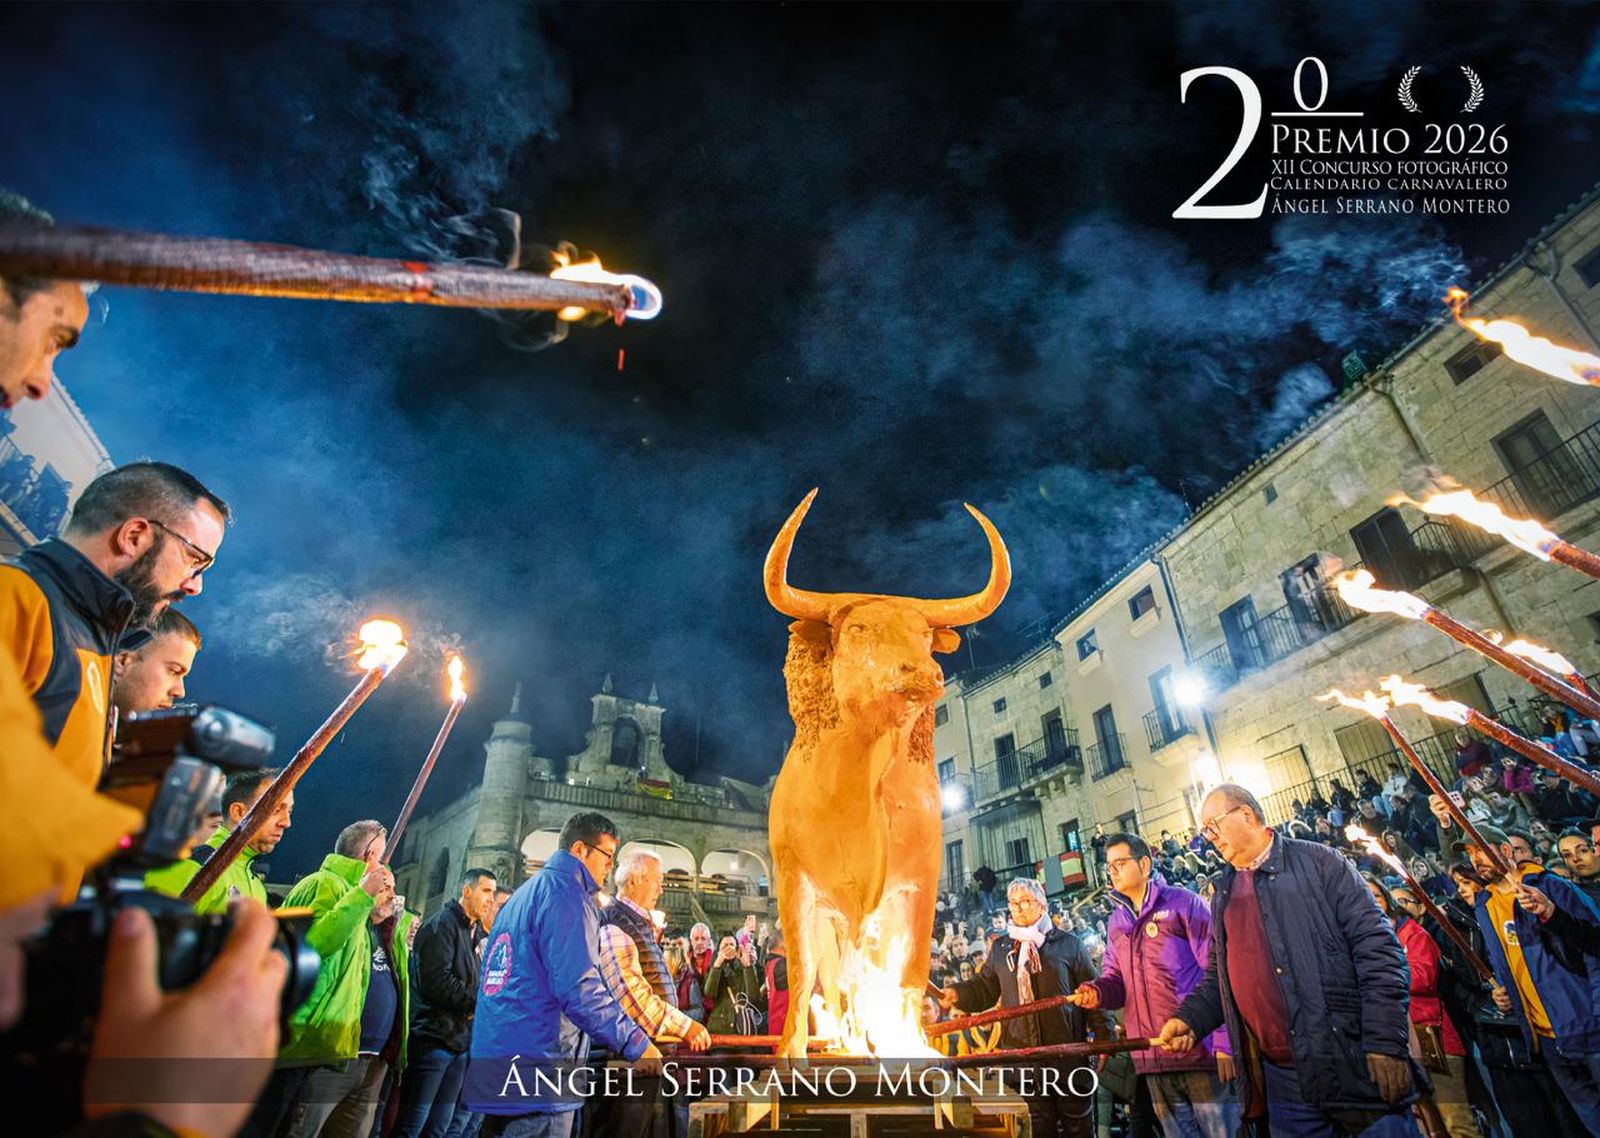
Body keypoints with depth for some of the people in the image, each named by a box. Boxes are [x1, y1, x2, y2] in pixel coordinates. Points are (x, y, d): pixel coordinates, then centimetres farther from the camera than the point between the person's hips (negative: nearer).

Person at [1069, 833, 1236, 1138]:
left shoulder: (1184, 903, -6)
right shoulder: (1116, 923, 13)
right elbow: (1116, 978, 16)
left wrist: (1224, 1043, -13)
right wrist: (1098, 991, -8)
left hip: (1201, 1049, -6)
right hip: (1152, 1056, 6)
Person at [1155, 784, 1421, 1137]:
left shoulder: (1317, 862, -3)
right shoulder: (1223, 896, 13)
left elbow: (1376, 948, -9)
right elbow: (1218, 976, 16)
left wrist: (1385, 1042, -15)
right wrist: (1189, 1019, 0)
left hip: (1353, 1063, -5)